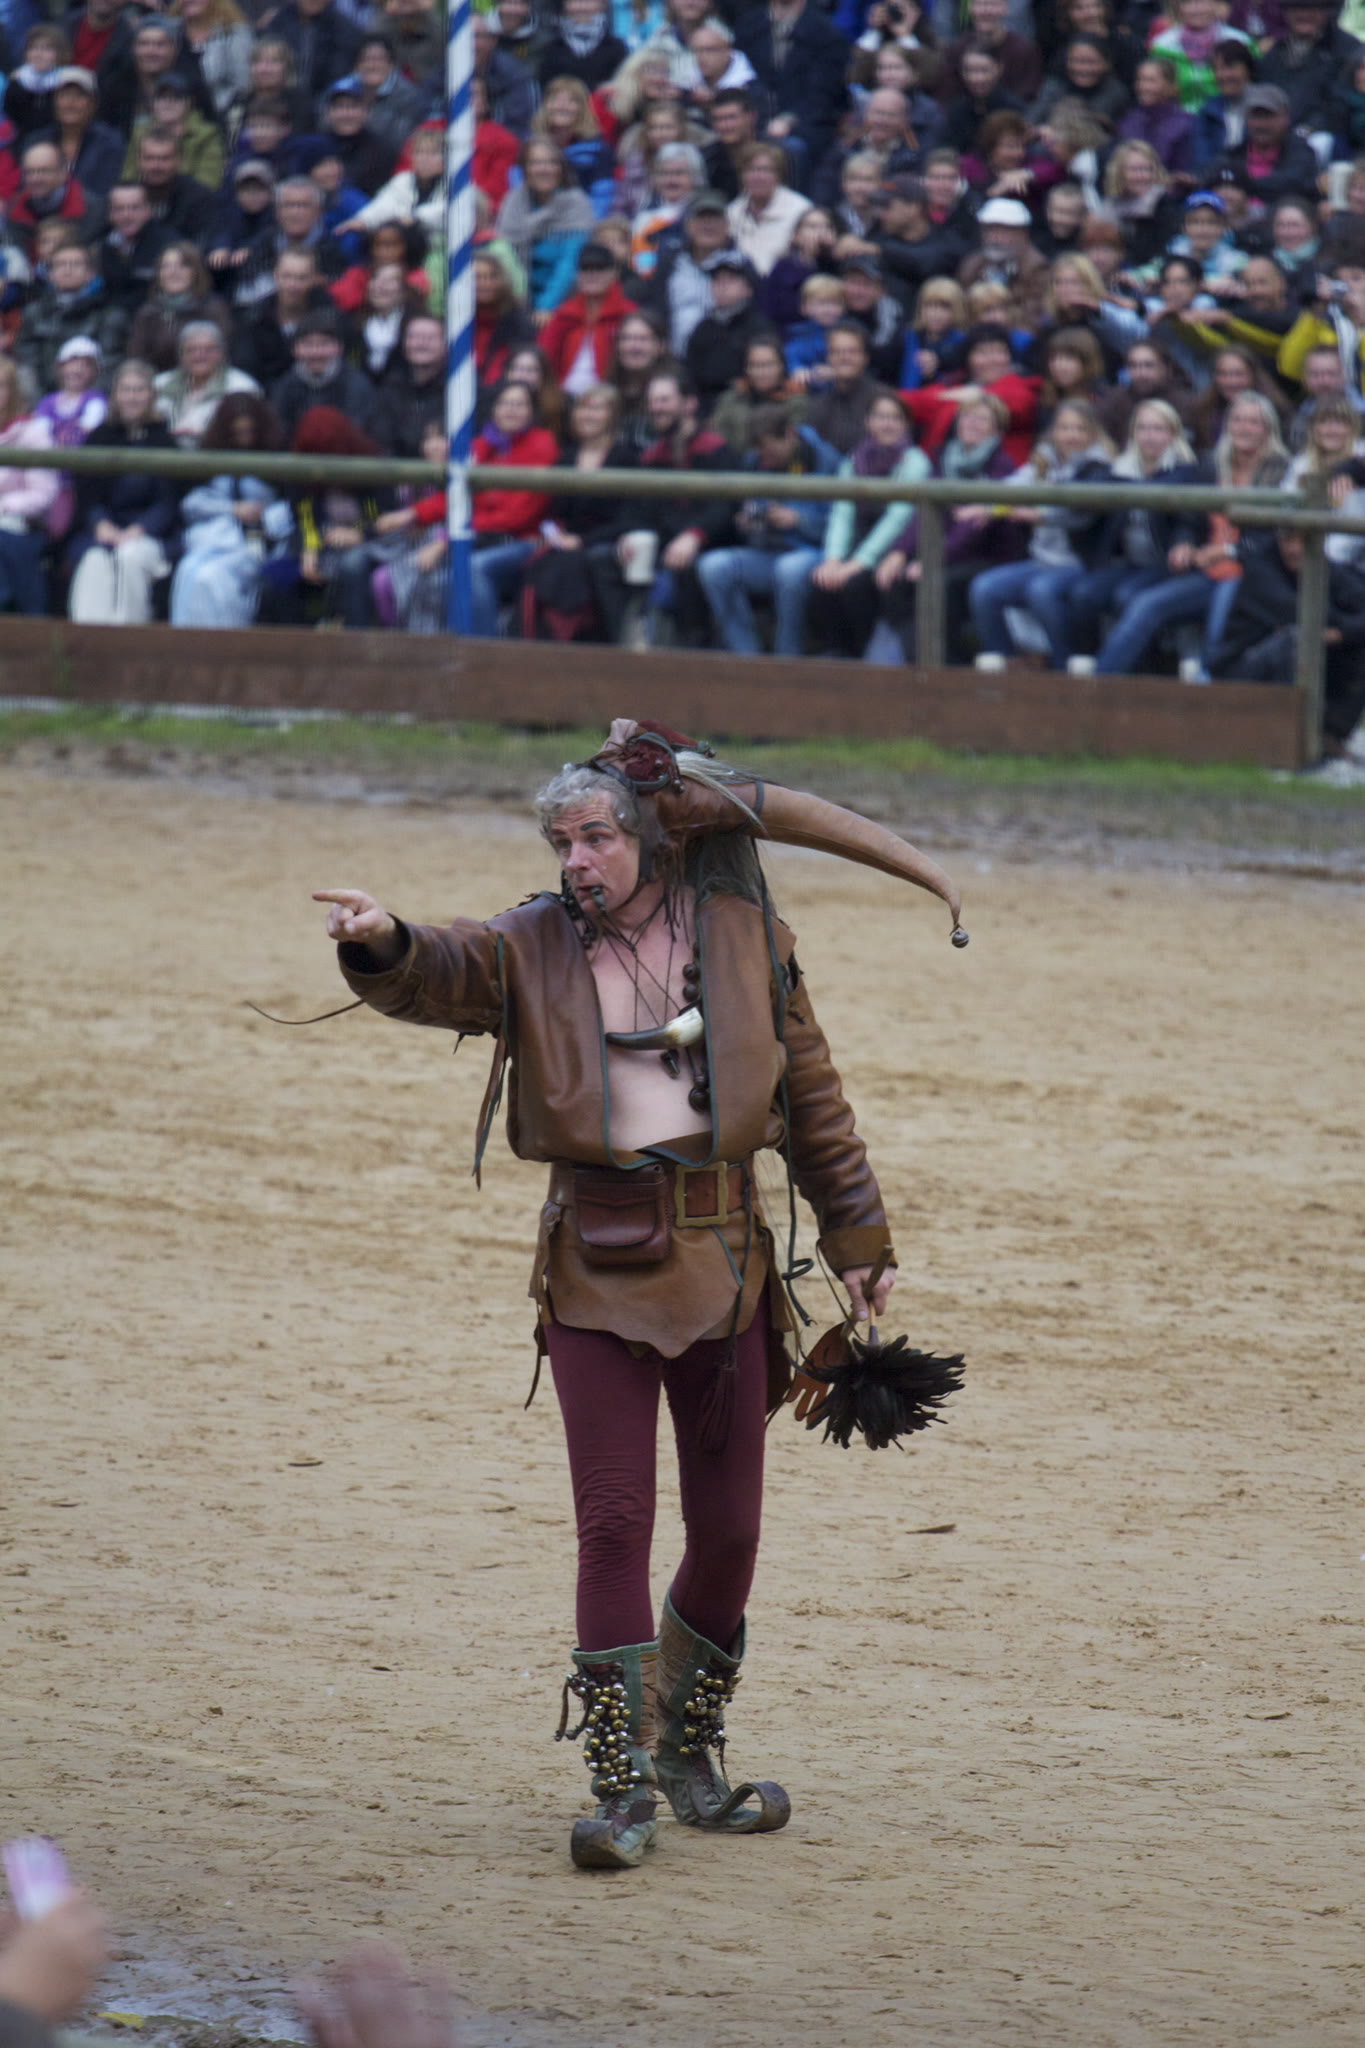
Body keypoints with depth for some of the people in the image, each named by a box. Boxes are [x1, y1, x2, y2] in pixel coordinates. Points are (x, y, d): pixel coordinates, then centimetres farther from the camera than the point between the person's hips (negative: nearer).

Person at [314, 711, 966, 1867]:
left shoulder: (740, 934, 2)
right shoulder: (533, 950, 2)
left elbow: (812, 1094, 9)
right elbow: (431, 978, -15)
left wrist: (856, 1236, 10)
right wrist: (382, 944, -39)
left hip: (720, 1256, 1)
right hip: (595, 1265, -1)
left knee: (729, 1527, 7)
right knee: (613, 1523, -7)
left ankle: (689, 1748, 28)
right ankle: (623, 1788, -3)